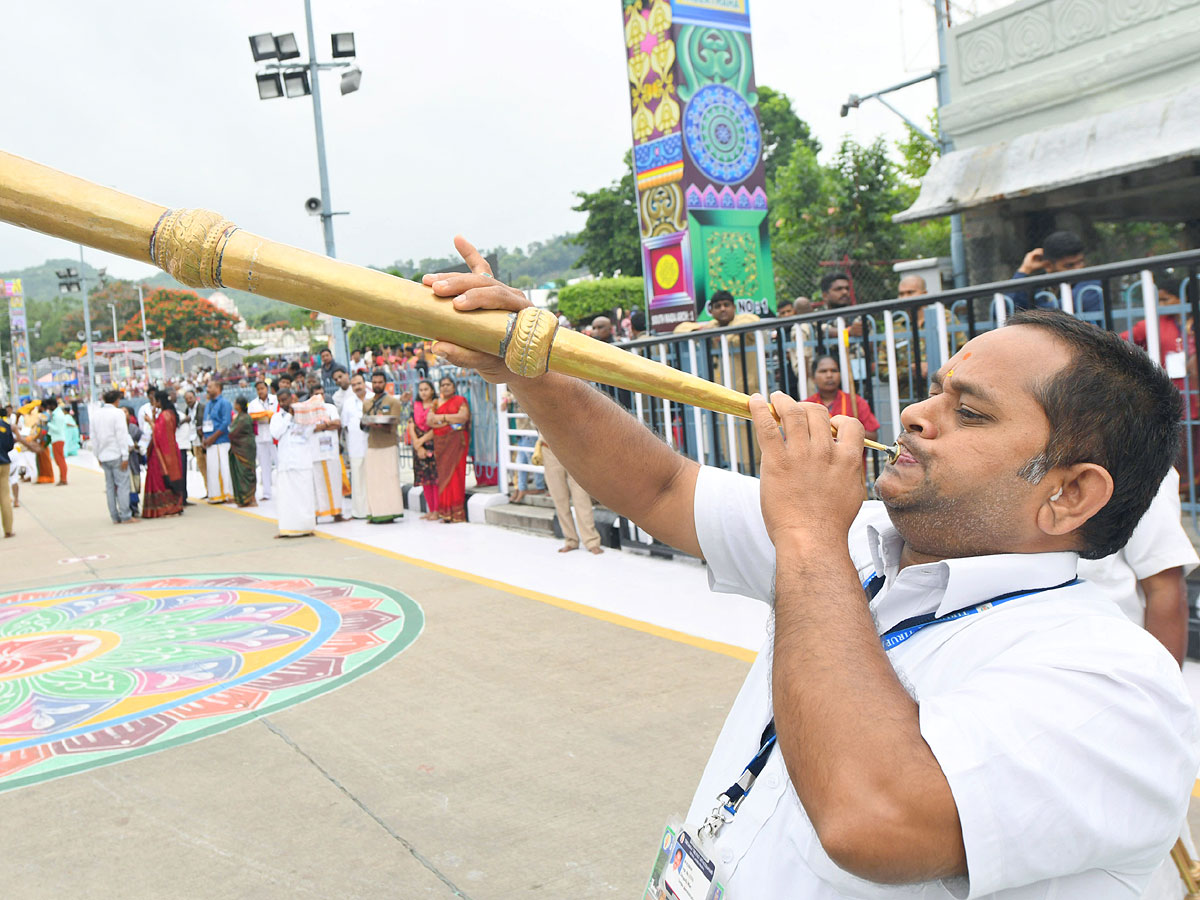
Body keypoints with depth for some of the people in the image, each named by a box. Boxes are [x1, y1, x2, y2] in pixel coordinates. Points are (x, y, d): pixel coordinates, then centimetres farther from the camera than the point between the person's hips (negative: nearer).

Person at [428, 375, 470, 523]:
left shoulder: (460, 400, 6)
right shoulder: (436, 403, 18)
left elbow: (463, 416, -10)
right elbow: (429, 420, 6)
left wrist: (443, 417, -7)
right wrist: (450, 421, -8)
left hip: (456, 441, -4)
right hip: (440, 442, 4)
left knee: (454, 474, -9)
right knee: (442, 474, -2)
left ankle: (457, 512, -7)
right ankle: (445, 512, 1)